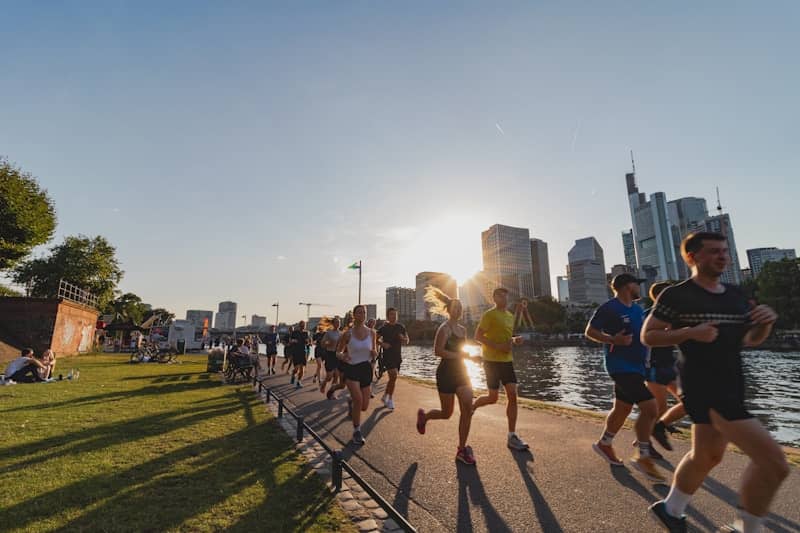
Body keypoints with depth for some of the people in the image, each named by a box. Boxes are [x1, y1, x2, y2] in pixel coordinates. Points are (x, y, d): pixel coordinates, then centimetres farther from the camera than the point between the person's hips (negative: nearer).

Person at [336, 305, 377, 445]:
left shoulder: (371, 333, -1)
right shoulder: (348, 334, -7)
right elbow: (338, 352, 3)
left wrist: (374, 353, -12)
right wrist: (342, 356, -20)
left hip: (366, 369, 3)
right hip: (351, 369, -3)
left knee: (364, 406, 6)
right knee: (358, 399, -21)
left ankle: (351, 402, 43)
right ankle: (357, 432, 1)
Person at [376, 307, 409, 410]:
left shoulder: (401, 327, 6)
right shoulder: (384, 328, -6)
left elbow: (407, 341, 12)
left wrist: (403, 338, -9)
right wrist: (382, 344, -20)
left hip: (398, 356, 5)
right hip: (388, 355, -5)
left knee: (392, 378, 12)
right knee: (394, 376, -17)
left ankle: (385, 397, 31)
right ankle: (390, 400, 0)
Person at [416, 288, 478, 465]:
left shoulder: (463, 329, 10)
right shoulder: (444, 328, -14)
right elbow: (438, 351, -24)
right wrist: (460, 355, -24)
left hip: (461, 372, 7)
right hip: (446, 373, -7)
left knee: (467, 410, -4)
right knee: (446, 413, 6)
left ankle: (462, 450, 9)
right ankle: (423, 416, 37)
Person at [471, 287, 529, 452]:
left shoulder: (510, 316, 13)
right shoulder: (489, 315, -11)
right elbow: (478, 336, -13)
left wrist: (515, 340, 2)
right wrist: (497, 346, -22)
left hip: (507, 360, 7)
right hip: (492, 361, -7)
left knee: (513, 396, -1)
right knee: (493, 398, 0)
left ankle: (512, 436, 7)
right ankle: (472, 407, 31)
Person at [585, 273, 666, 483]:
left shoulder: (638, 309, 13)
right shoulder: (609, 308, -14)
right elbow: (590, 332, -12)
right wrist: (613, 340, -24)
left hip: (636, 366, 9)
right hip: (621, 367, -9)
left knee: (622, 409, 17)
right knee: (650, 408, -14)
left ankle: (604, 444, 35)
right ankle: (643, 457, 2)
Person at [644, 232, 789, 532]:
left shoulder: (736, 295, 10)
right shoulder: (676, 295, -11)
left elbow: (751, 340, 17)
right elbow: (647, 336, -9)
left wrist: (766, 323, -3)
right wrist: (689, 332, -22)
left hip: (731, 387, 8)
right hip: (703, 388, -8)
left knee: (706, 456, 20)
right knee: (773, 462, -12)